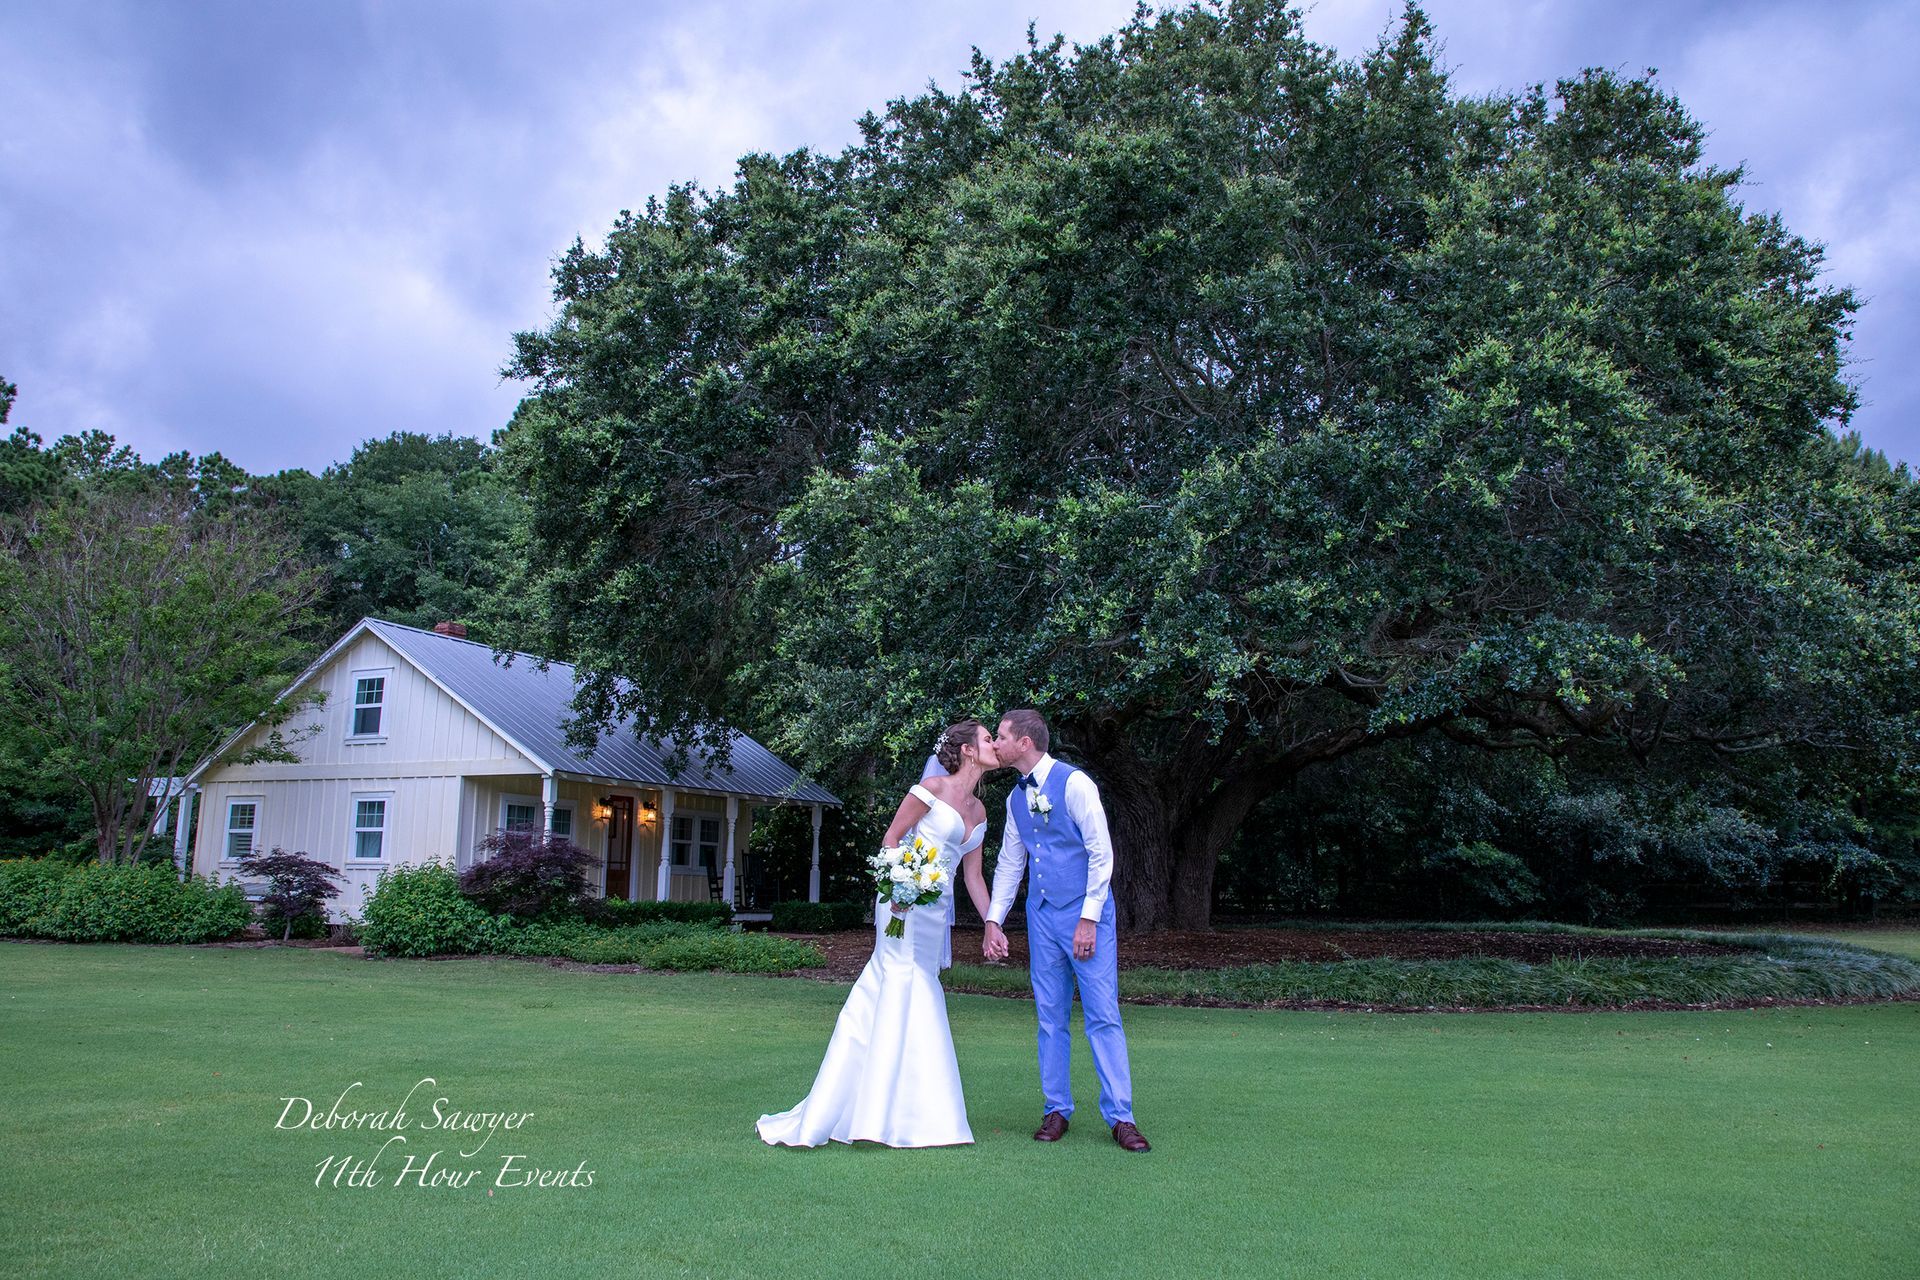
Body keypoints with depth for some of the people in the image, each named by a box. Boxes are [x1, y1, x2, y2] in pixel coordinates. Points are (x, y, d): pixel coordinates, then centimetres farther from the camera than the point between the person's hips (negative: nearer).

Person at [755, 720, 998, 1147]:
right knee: (907, 993, -8)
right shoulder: (933, 788, -7)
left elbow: (973, 875, 18)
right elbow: (892, 837, -7)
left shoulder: (978, 810, 15)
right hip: (906, 904, -7)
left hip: (937, 912, 7)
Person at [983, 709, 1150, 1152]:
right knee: (1050, 1016, 8)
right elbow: (1009, 863, 18)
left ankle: (1120, 1117, 1)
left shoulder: (1073, 783, -12)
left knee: (1103, 1015, -5)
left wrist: (1089, 919, -15)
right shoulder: (1016, 798, 10)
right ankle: (1056, 1110, 18)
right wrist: (994, 921, 11)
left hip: (1085, 913, -6)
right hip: (1041, 916, 6)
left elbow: (1101, 853, -13)